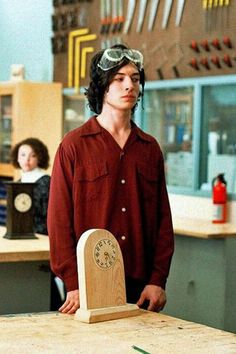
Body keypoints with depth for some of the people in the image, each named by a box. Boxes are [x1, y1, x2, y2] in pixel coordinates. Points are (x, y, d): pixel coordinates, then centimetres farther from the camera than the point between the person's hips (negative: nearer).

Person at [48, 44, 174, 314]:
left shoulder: (150, 148, 10)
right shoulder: (74, 145, -2)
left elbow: (163, 219, 9)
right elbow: (59, 220, -5)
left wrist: (158, 279, 0)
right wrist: (74, 284, -12)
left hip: (140, 286, 4)